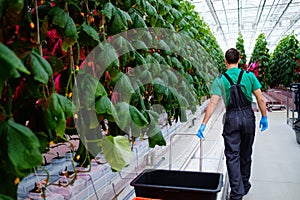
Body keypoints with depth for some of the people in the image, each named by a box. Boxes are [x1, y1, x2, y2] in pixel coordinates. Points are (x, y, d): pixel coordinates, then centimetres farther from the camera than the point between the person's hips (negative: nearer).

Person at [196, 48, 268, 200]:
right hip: (248, 116, 2)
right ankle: (245, 186, 33)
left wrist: (203, 124, -10)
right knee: (246, 154, 17)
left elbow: (212, 103, -11)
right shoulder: (249, 76, 0)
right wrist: (264, 117, 11)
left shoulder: (220, 80, -5)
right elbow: (260, 99, 0)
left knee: (232, 156, 3)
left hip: (231, 118, -2)